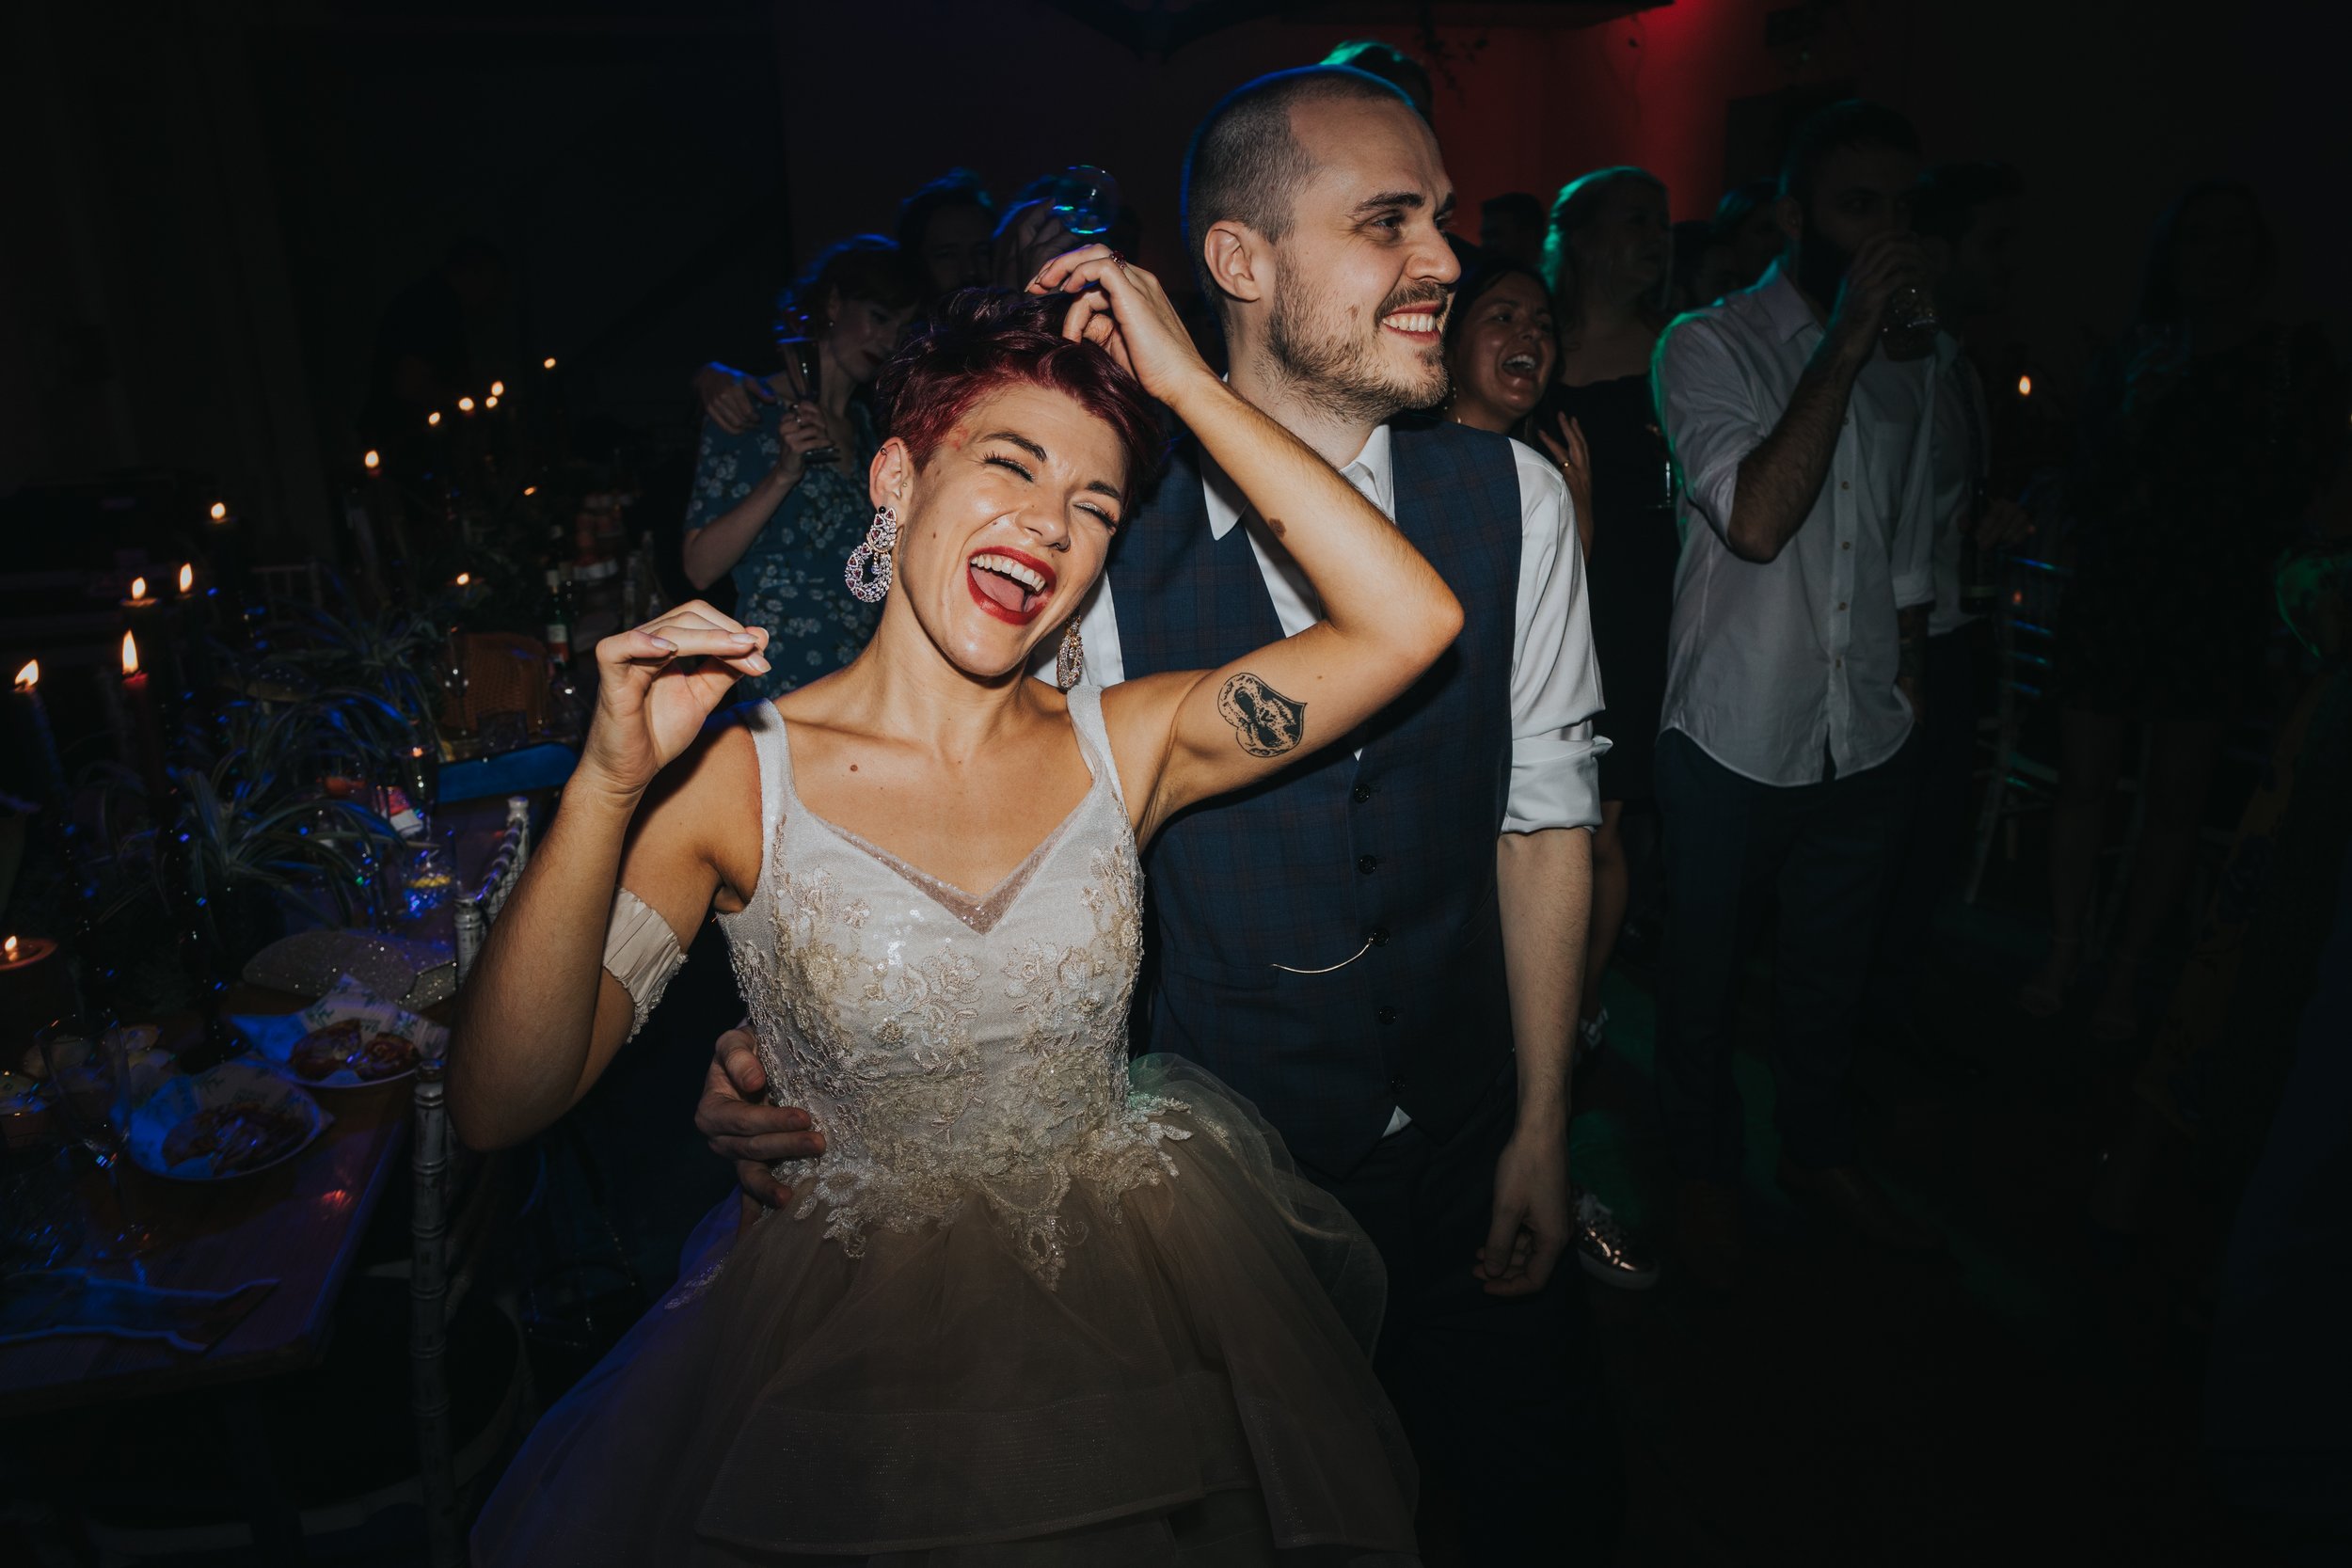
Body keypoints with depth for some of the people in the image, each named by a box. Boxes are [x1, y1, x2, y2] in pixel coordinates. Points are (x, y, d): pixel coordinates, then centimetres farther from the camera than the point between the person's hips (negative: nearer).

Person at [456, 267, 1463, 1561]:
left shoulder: (1124, 749, -2)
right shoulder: (733, 783, -8)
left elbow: (1412, 619, -14)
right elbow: (501, 1104, -13)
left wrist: (1184, 380, -12)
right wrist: (607, 787, -24)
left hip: (1131, 1309, 1)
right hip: (843, 1343, 0)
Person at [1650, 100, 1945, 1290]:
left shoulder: (1907, 357, 10)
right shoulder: (1709, 345, -10)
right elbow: (1756, 519, -26)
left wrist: (1908, 685, 19)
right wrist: (1844, 344, -24)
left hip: (1864, 737, 5)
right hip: (1734, 738, -5)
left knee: (1831, 965, 20)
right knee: (1705, 971, 11)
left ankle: (1818, 1152, 41)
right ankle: (1707, 1172, 32)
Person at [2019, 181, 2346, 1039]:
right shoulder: (2135, 356, 7)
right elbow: (2090, 485, 3)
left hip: (2216, 611, -1)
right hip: (2108, 599, 1)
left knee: (2174, 801, 4)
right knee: (2083, 781, 3)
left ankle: (2125, 969, 17)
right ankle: (2065, 952, 17)